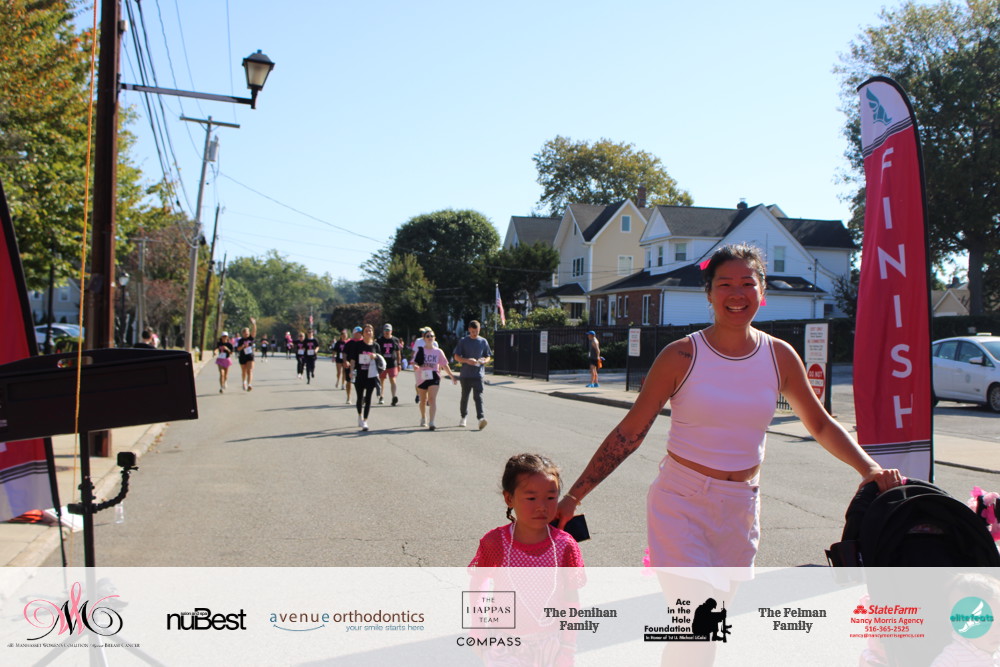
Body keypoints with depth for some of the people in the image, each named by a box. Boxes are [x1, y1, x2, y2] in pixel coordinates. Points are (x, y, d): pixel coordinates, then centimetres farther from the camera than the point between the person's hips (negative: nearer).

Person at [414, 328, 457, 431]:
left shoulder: (438, 351, 5)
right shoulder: (420, 350, 3)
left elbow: (445, 365, 10)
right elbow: (414, 362, -2)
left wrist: (452, 376, 9)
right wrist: (415, 366, -25)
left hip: (434, 377, -1)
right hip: (422, 377, 1)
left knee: (432, 399, -16)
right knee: (423, 400, 15)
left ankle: (431, 422, -21)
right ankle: (423, 418, 39)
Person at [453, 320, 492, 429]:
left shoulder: (483, 341, 8)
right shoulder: (463, 341, 3)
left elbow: (488, 357, 13)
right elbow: (457, 357, 3)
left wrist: (484, 361, -11)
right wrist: (467, 360, -16)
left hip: (478, 374, -1)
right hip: (465, 374, 1)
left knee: (478, 396, -13)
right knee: (464, 396, 11)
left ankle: (481, 418, -23)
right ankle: (463, 417, 28)